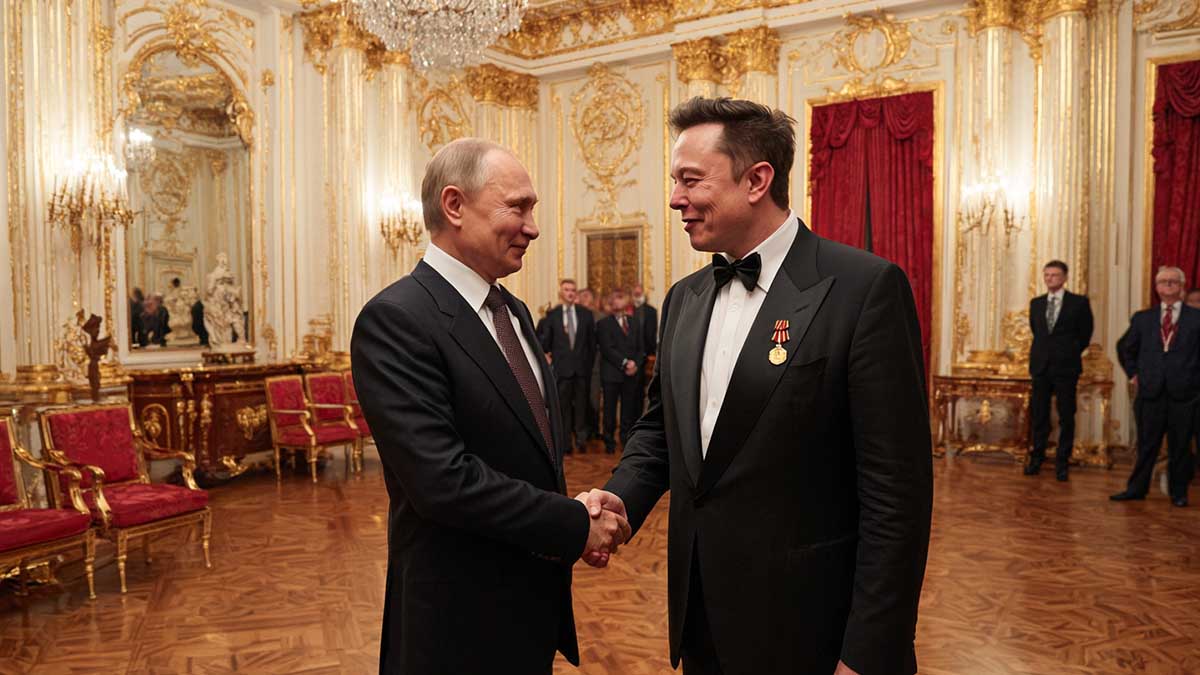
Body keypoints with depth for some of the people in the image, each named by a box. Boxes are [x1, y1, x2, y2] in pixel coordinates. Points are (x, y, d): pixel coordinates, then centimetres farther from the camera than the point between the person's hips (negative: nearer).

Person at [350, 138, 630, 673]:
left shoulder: (515, 311, 7)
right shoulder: (395, 320, -20)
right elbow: (444, 479, -26)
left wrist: (583, 514, -5)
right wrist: (575, 526, -18)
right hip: (461, 617, -7)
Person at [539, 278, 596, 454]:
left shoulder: (586, 314, 6)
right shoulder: (552, 315, 1)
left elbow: (592, 341, 10)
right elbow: (544, 340, 6)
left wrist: (590, 363, 9)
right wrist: (548, 355, -1)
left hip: (582, 367, 1)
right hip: (561, 367, -1)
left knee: (581, 404, 6)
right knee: (563, 405, 3)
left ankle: (581, 439, 14)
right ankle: (565, 441, 9)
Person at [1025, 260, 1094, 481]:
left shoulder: (1079, 303, -2)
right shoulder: (1036, 303, 10)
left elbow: (1085, 334, 6)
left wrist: (1071, 353, 11)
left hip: (1066, 366, -3)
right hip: (1040, 365, 3)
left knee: (1066, 417, 2)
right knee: (1038, 415, 7)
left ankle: (1062, 462, 11)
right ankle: (1036, 458, 18)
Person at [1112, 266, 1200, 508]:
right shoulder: (1143, 318, 10)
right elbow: (1125, 348, 22)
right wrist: (1133, 373, 14)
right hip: (1150, 392, 2)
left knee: (1180, 446, 6)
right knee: (1146, 444, 7)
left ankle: (1178, 492, 18)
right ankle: (1136, 488, 14)